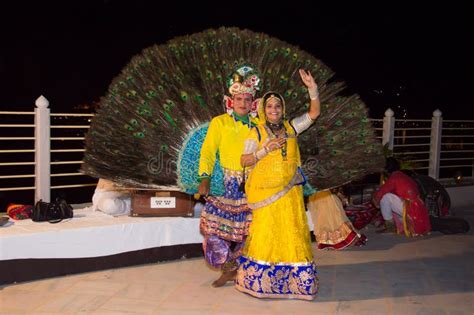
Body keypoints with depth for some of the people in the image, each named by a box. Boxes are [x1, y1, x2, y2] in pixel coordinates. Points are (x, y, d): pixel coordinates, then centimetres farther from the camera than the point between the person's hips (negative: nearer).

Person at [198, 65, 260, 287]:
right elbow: (207, 152, -2)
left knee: (245, 228, 1)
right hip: (224, 185, -1)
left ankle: (233, 267, 20)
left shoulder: (257, 125, 9)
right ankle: (228, 268, 13)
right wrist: (205, 178, -14)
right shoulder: (219, 123, 4)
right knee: (216, 223, -6)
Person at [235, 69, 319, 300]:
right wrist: (266, 149, -17)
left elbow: (314, 113, 6)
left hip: (290, 192, 4)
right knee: (266, 233, -2)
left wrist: (313, 89, -7)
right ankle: (257, 279, 12)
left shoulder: (291, 127, 10)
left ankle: (293, 278, 15)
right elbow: (244, 161, -4)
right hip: (264, 192, -3)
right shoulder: (256, 132, 0)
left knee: (292, 232, 4)